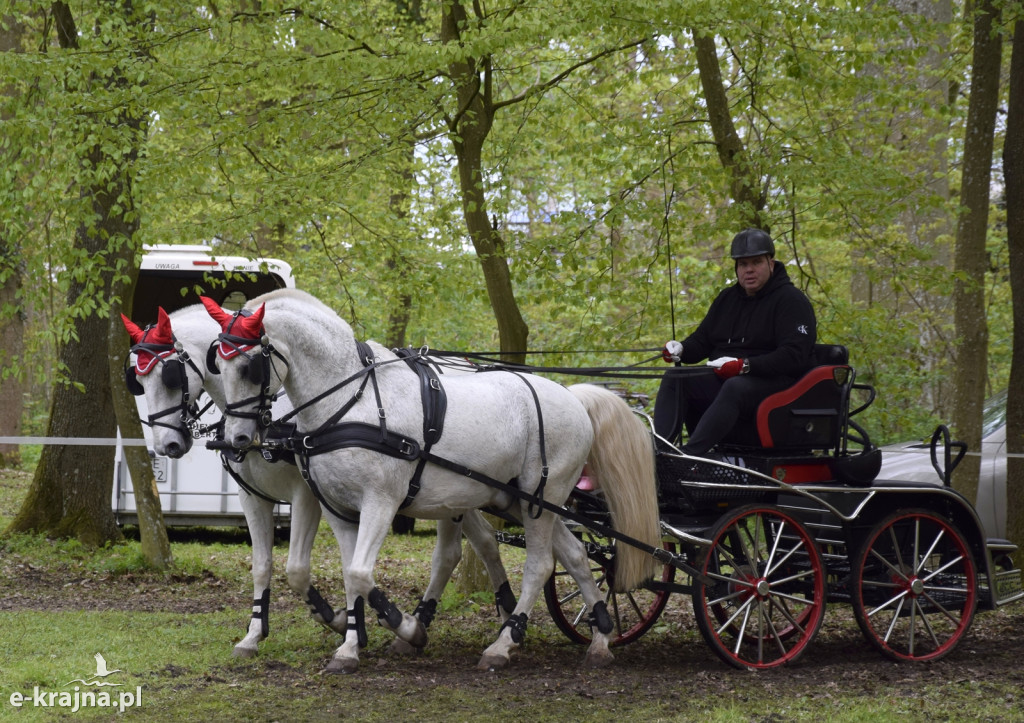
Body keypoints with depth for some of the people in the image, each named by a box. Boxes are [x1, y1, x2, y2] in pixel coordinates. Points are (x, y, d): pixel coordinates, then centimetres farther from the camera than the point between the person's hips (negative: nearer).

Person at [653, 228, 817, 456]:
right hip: (723, 379, 8)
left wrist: (744, 366, -25)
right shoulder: (728, 298, 20)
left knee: (735, 388, -38)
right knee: (674, 379, -12)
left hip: (774, 382, -7)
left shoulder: (791, 300, -3)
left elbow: (793, 356, -15)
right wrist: (681, 350, -5)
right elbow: (702, 340, 21)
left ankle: (689, 455, -53)